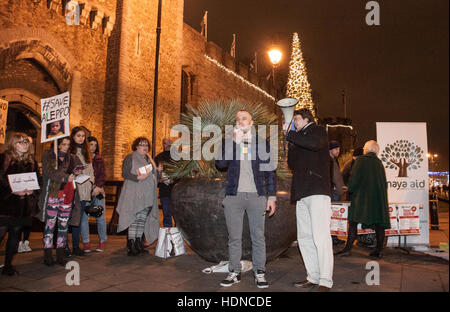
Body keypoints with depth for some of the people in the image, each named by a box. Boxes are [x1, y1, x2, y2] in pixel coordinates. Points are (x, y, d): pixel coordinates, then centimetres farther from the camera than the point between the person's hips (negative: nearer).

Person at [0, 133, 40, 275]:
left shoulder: (31, 161, 12)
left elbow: (38, 180, 12)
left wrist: (32, 190, -6)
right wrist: (12, 191, -18)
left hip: (24, 205, 4)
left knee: (15, 234, 9)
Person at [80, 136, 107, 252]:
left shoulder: (99, 159, 15)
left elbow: (102, 175, 7)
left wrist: (98, 186, -10)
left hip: (98, 191, 2)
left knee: (100, 217, 0)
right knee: (84, 217, -3)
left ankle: (102, 242, 10)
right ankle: (86, 243, 5)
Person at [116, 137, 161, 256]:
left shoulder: (149, 159, 22)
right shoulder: (130, 157, 1)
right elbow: (124, 173, -9)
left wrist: (158, 170, 9)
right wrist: (138, 177, -20)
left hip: (148, 195, 6)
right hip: (134, 195, -6)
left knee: (142, 220, 5)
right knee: (134, 219, -8)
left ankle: (138, 243, 12)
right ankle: (131, 245, -3)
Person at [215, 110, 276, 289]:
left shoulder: (262, 143, 10)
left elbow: (270, 171, 10)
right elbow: (220, 163, -5)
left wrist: (272, 196, 3)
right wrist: (234, 142, -11)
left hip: (257, 195, -1)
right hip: (234, 195, 1)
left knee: (258, 236, 2)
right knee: (234, 237, 6)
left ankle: (259, 272, 15)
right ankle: (234, 272, 18)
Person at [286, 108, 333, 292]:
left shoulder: (318, 131, 6)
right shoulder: (299, 139, 26)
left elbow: (315, 143, -18)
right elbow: (292, 165, 20)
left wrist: (290, 135, -8)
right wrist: (291, 144, 9)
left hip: (318, 191, -8)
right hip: (302, 194, 8)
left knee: (320, 237, -11)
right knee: (304, 238, 7)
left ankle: (325, 282, -6)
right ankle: (313, 278, 14)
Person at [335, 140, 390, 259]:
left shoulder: (360, 160, -1)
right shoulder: (380, 163, 14)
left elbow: (354, 178, -8)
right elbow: (384, 184, 15)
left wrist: (350, 189, 7)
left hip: (362, 196, -5)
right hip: (379, 198, 5)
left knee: (353, 222, -3)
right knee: (379, 224, 6)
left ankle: (348, 248, -6)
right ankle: (378, 250, 8)